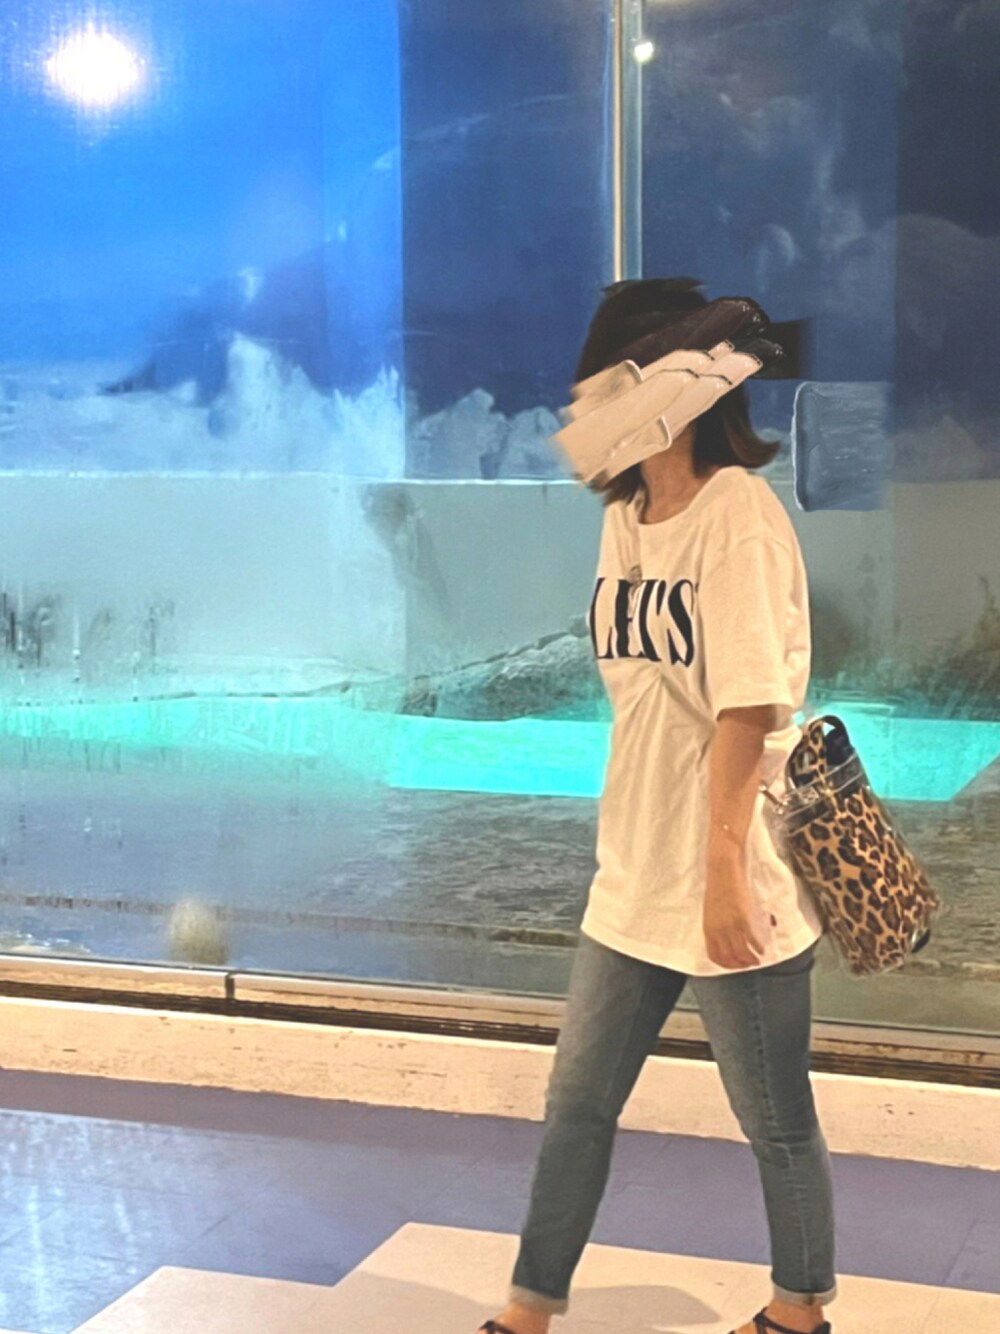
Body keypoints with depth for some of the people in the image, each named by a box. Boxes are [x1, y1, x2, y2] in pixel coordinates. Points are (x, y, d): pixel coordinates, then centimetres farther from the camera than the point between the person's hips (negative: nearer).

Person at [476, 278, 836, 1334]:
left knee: (776, 1122, 11)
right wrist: (637, 840, 10)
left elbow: (749, 706, -19)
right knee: (576, 1105, 14)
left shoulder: (739, 515, -15)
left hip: (732, 886, -7)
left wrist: (725, 870, -20)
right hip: (632, 879, 7)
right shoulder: (623, 516, 8)